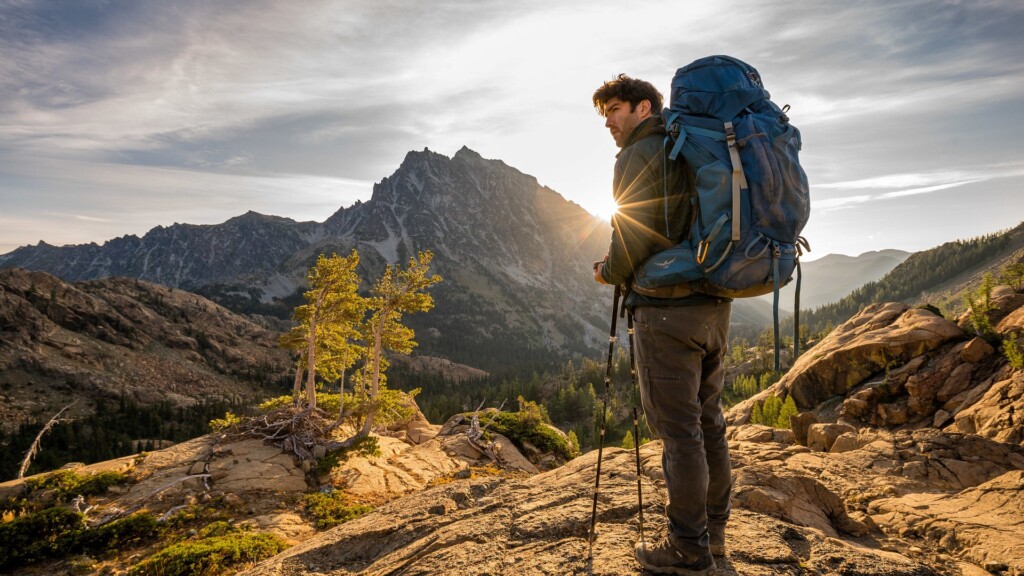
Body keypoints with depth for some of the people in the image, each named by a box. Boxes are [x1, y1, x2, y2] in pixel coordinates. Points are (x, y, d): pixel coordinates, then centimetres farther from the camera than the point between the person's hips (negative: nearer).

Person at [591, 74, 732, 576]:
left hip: (667, 309, -9)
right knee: (707, 420, 14)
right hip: (714, 305, 9)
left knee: (677, 428, -3)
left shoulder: (640, 156, -7)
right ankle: (713, 530, 25)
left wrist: (606, 273, 4)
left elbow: (634, 238, -17)